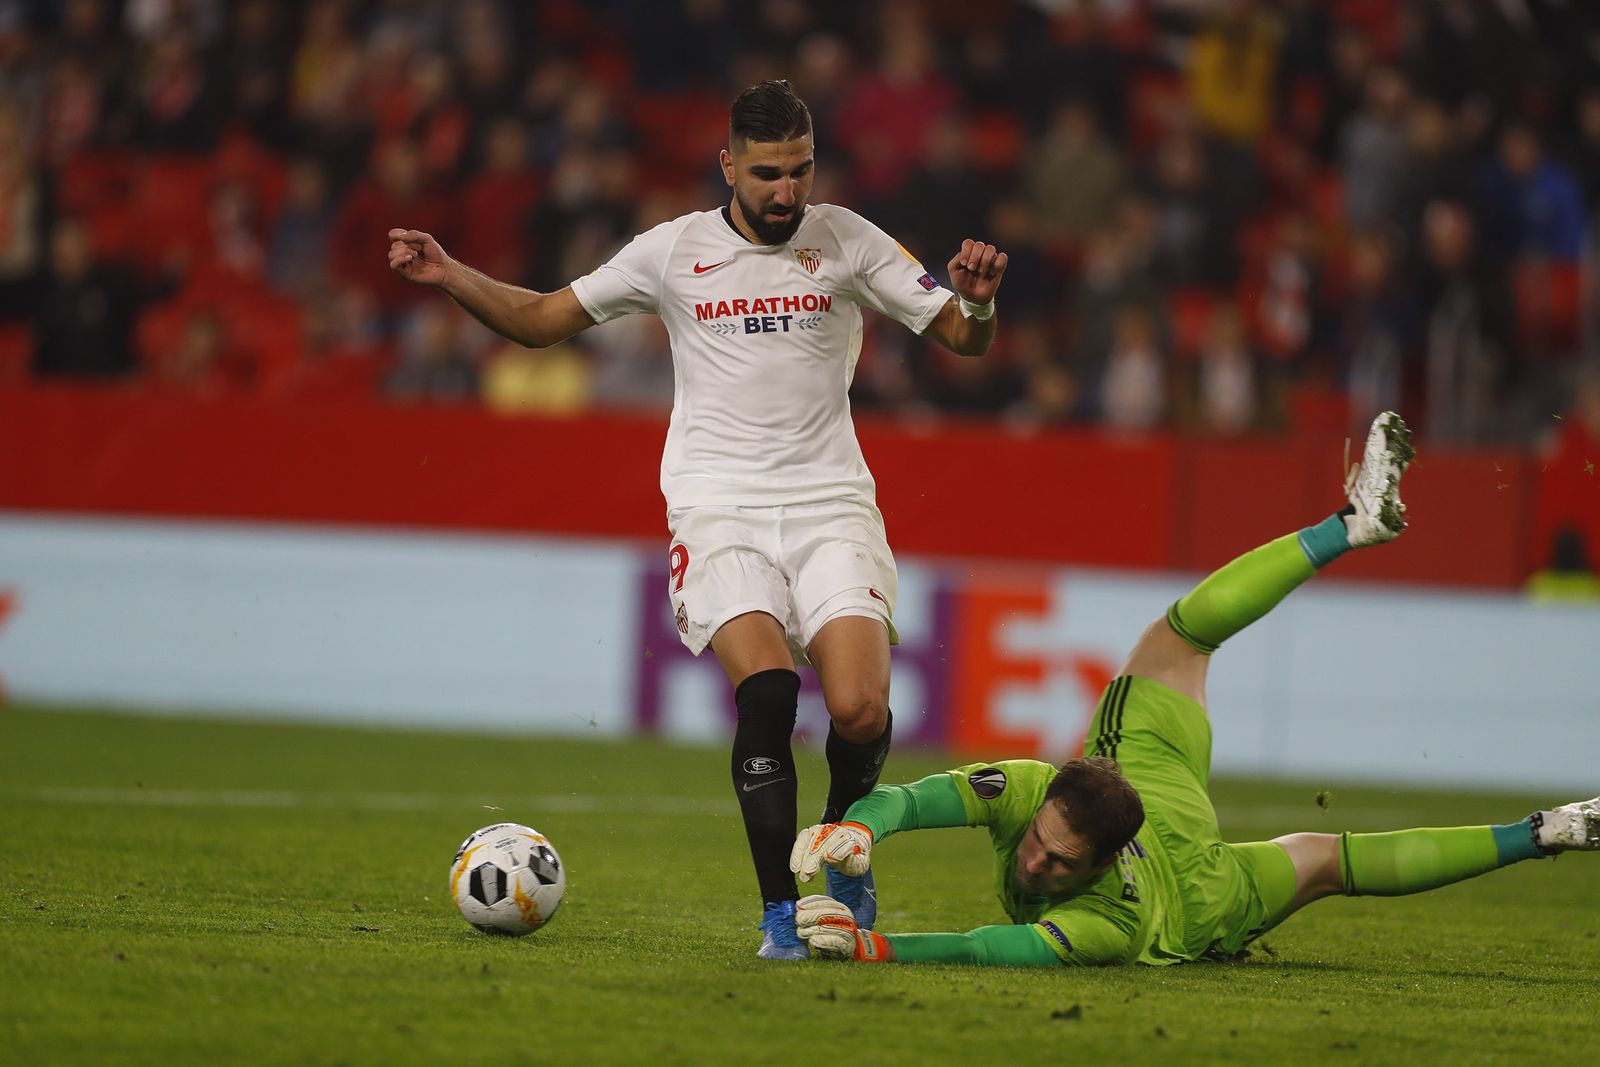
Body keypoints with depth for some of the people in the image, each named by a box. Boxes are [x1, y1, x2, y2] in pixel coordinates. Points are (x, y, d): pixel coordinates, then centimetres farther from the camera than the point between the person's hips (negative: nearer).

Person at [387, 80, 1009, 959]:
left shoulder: (848, 242, 6)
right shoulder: (675, 251, 6)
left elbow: (961, 340, 8)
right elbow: (540, 319, 14)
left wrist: (977, 299, -14)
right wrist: (450, 278, 0)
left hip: (830, 504, 1)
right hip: (719, 506, -1)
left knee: (859, 711, -18)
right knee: (767, 687, -25)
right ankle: (781, 912, -17)